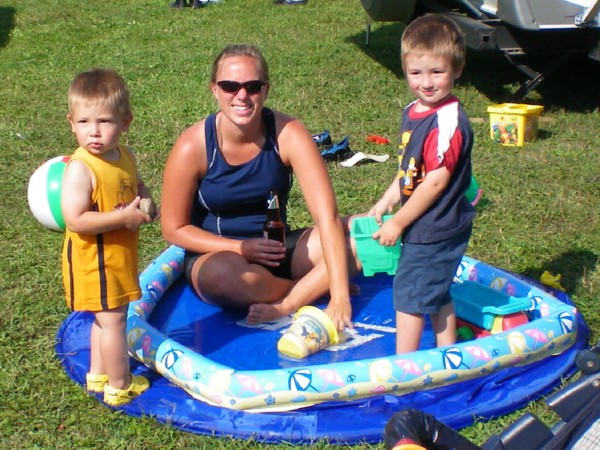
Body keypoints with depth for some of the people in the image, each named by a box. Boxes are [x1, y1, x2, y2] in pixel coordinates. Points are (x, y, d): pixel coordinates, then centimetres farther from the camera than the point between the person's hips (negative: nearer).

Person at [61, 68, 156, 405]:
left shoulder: (125, 156, 1)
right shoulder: (80, 168, -24)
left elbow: (138, 185, 19)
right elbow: (75, 220, -30)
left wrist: (145, 203, -5)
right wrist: (124, 217, -28)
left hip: (120, 254, 8)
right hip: (95, 259, -8)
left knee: (105, 318, 21)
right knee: (112, 320, 3)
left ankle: (98, 375, 39)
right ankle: (120, 385, 19)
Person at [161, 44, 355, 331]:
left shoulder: (288, 134, -16)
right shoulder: (193, 147, -18)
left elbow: (327, 215, -23)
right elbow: (173, 228, -8)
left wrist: (340, 295, -32)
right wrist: (240, 248, -21)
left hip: (278, 249, 2)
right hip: (214, 253, -1)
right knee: (222, 272, -38)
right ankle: (312, 290, -12)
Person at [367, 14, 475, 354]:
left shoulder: (448, 122, -24)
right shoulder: (413, 112, 4)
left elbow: (436, 181, -24)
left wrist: (398, 223, -18)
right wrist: (384, 203, 11)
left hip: (436, 230, -9)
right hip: (427, 227, 9)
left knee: (409, 294, 1)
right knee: (436, 295, 20)